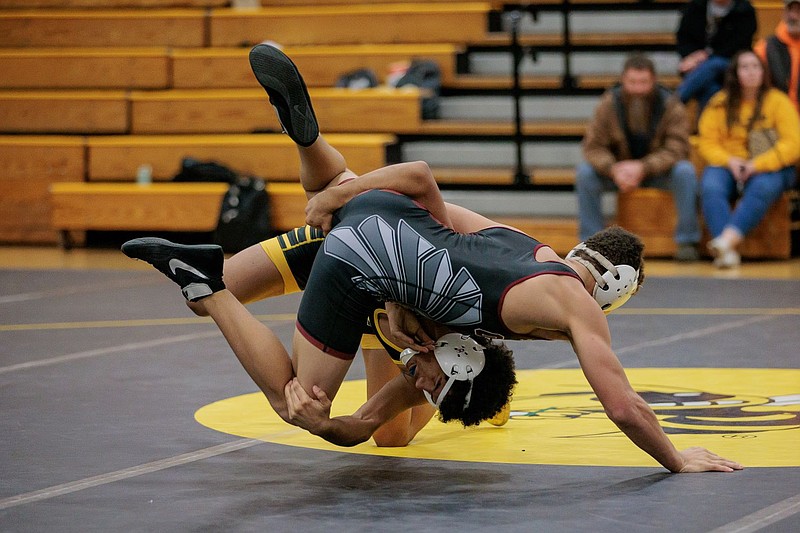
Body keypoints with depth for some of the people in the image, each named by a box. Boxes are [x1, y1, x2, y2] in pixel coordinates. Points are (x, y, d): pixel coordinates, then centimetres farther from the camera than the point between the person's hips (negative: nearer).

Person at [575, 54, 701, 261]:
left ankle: (687, 242, -22)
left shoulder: (671, 106, -15)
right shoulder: (608, 104, -10)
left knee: (685, 172, -32)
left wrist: (643, 168, -37)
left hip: (659, 172, -1)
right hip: (620, 171, 2)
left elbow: (676, 149, -21)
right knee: (585, 172, -25)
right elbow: (593, 146, -12)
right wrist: (614, 169, -33)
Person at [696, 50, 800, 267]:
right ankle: (728, 251, -45)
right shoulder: (720, 102, 6)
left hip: (770, 168, -1)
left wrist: (757, 165, -18)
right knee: (710, 188, -32)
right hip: (727, 165, 2)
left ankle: (728, 239, -51)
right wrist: (729, 160, -16)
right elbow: (707, 142, 4)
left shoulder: (778, 101, 1)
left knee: (762, 188, -37)